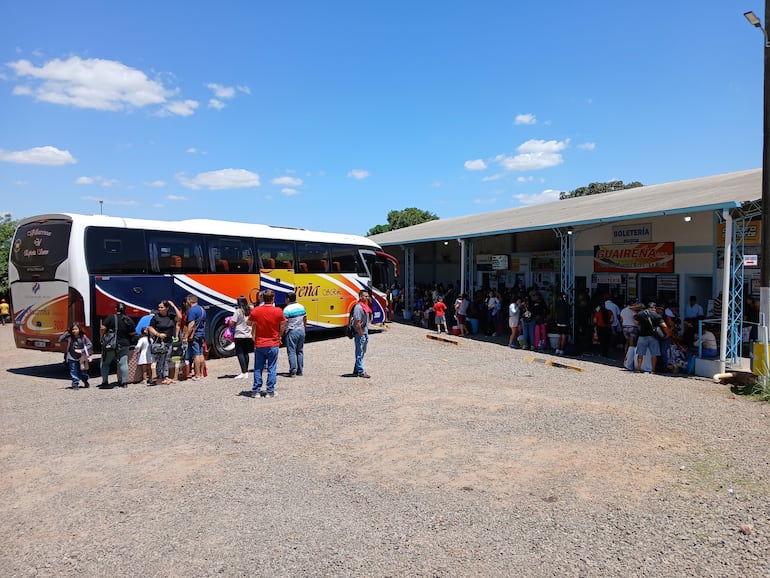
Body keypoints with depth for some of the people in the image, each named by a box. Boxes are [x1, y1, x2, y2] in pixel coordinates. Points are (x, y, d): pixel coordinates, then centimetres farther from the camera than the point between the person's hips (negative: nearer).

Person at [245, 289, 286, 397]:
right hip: (273, 344, -1)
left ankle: (256, 390, 15)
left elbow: (249, 323, 7)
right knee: (271, 368, 7)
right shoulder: (278, 311, -9)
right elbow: (283, 326, 3)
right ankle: (270, 391, 9)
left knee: (258, 368, 11)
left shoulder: (256, 311, -7)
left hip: (259, 345, 1)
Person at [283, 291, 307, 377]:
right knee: (300, 351, 12)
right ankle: (300, 371, 15)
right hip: (301, 330, 6)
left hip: (292, 331, -6)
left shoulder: (287, 309, -13)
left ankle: (293, 371, -5)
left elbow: (284, 322, -15)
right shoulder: (301, 307, 7)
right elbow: (305, 319, 15)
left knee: (291, 352, -1)